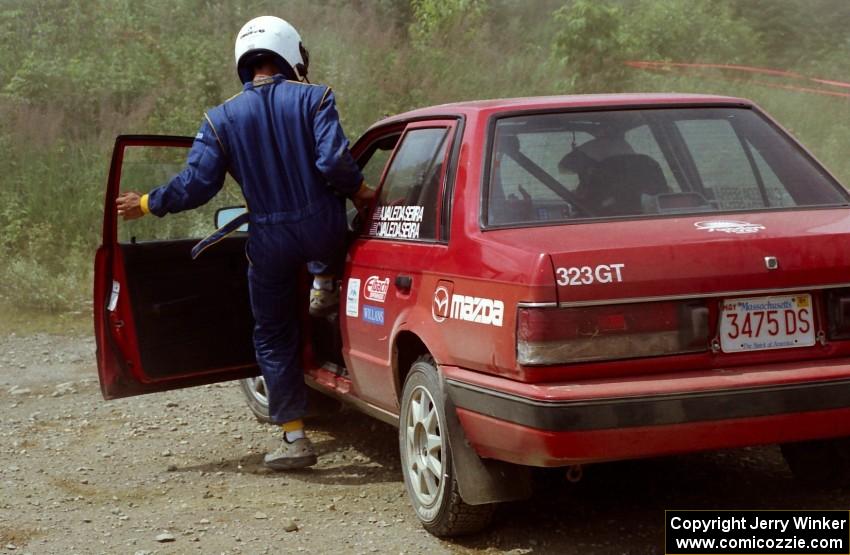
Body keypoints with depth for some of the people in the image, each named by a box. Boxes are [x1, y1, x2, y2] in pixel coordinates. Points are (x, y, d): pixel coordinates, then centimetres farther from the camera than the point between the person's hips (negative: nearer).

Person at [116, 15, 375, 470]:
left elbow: (197, 184, -5)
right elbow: (334, 161, -16)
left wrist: (147, 204, 10)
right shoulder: (314, 98, -4)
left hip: (269, 241, 1)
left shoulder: (222, 119, -1)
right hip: (322, 229, -1)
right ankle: (323, 283, 25)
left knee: (273, 339, 14)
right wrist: (360, 192, 3)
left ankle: (294, 437, 11)